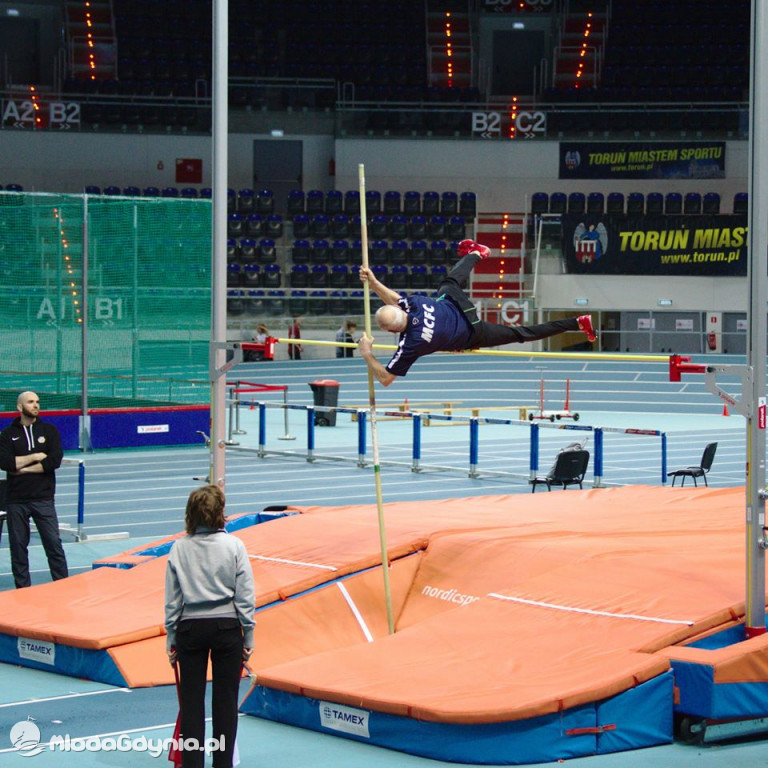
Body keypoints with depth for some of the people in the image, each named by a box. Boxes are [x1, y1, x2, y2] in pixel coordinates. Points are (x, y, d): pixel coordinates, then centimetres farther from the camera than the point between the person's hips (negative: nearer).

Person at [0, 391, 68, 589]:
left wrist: (24, 468, -9)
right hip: (16, 500, 1)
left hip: (43, 498, -1)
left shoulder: (49, 430, 6)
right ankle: (22, 589, 13)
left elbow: (55, 460, -9)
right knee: (18, 546, 5)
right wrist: (35, 457, -10)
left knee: (54, 544, -2)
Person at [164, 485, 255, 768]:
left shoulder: (179, 548, -3)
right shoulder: (233, 546, -8)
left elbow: (171, 600, 0)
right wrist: (249, 636, 4)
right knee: (225, 700, 7)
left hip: (190, 628, 1)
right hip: (226, 627, -1)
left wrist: (171, 638, 9)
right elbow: (245, 596, -5)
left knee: (191, 699, 8)